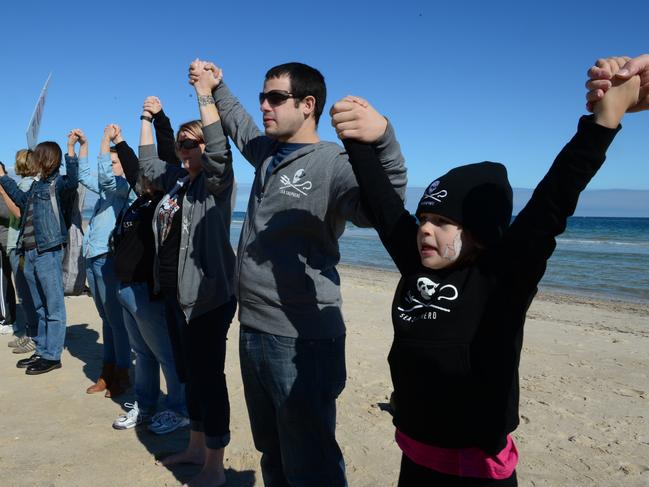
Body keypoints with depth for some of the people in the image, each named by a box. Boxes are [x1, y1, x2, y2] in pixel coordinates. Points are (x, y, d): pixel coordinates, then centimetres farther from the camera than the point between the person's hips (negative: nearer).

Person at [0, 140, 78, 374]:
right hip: (30, 253, 9)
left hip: (48, 252, -9)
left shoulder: (56, 183, -7)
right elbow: (22, 199, 36)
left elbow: (72, 182, -32)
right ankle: (41, 351, 27)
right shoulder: (37, 184, 17)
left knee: (53, 308, 0)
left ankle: (52, 356, 6)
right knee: (40, 308, 17)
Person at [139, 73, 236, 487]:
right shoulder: (177, 180, 15)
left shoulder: (218, 180, -8)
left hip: (208, 295, -9)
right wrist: (148, 120, 26)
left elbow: (218, 147, -26)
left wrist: (204, 91, -25)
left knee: (209, 377, -1)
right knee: (190, 374, 18)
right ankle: (196, 447, 35)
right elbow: (148, 162, 29)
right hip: (175, 294, 9)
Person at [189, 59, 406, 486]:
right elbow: (238, 123, 34)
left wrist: (381, 140, -51)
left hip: (301, 342, -8)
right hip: (252, 330, 9)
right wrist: (216, 88, 31)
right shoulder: (267, 151, 11)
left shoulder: (334, 164, -15)